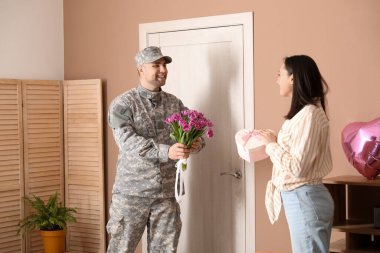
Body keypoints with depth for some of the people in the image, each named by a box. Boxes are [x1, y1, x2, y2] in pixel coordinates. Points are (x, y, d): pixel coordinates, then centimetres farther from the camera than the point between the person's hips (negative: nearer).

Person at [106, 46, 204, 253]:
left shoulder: (174, 103, 8)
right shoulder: (123, 103, -7)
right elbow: (126, 140, -21)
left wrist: (197, 143, -19)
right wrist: (165, 151, -33)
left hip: (165, 193, 4)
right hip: (132, 192, -4)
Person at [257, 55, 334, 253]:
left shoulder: (309, 114, -18)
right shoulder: (305, 112, 11)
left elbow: (297, 167, -22)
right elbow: (296, 156, 9)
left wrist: (272, 144, -10)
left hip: (304, 199, -9)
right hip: (300, 198, 9)